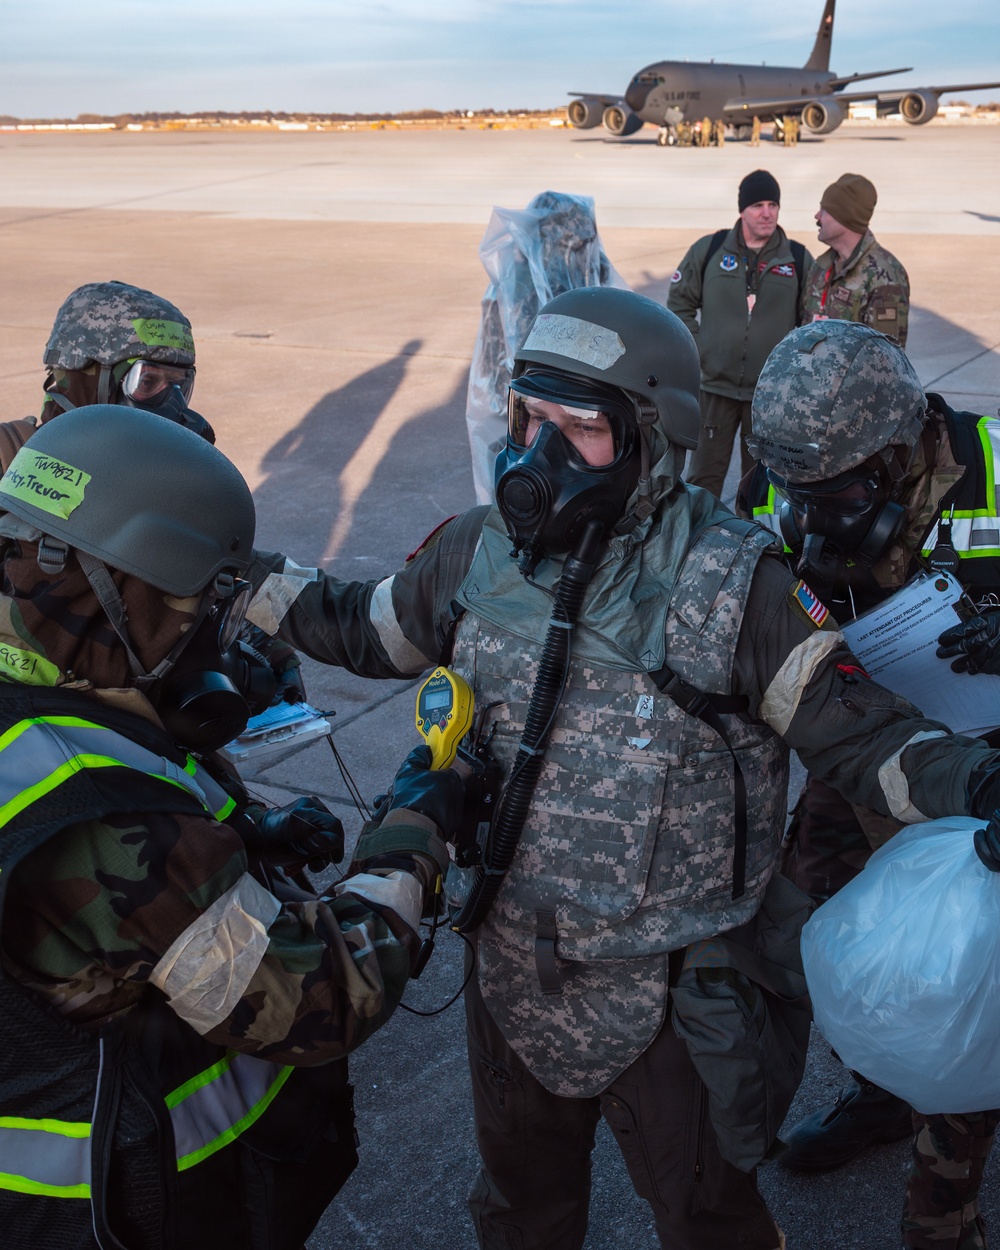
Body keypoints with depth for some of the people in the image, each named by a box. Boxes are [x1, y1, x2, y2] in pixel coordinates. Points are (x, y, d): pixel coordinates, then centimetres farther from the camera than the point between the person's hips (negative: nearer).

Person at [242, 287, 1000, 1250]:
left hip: (668, 994, -4)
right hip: (513, 969, 4)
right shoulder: (481, 553, -8)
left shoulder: (731, 585, -21)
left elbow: (853, 729, -16)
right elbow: (366, 628, 9)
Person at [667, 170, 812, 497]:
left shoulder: (799, 260, 1)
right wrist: (696, 350, -1)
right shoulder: (708, 251, 0)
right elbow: (679, 302, 8)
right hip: (715, 385, -1)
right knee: (704, 475, 2)